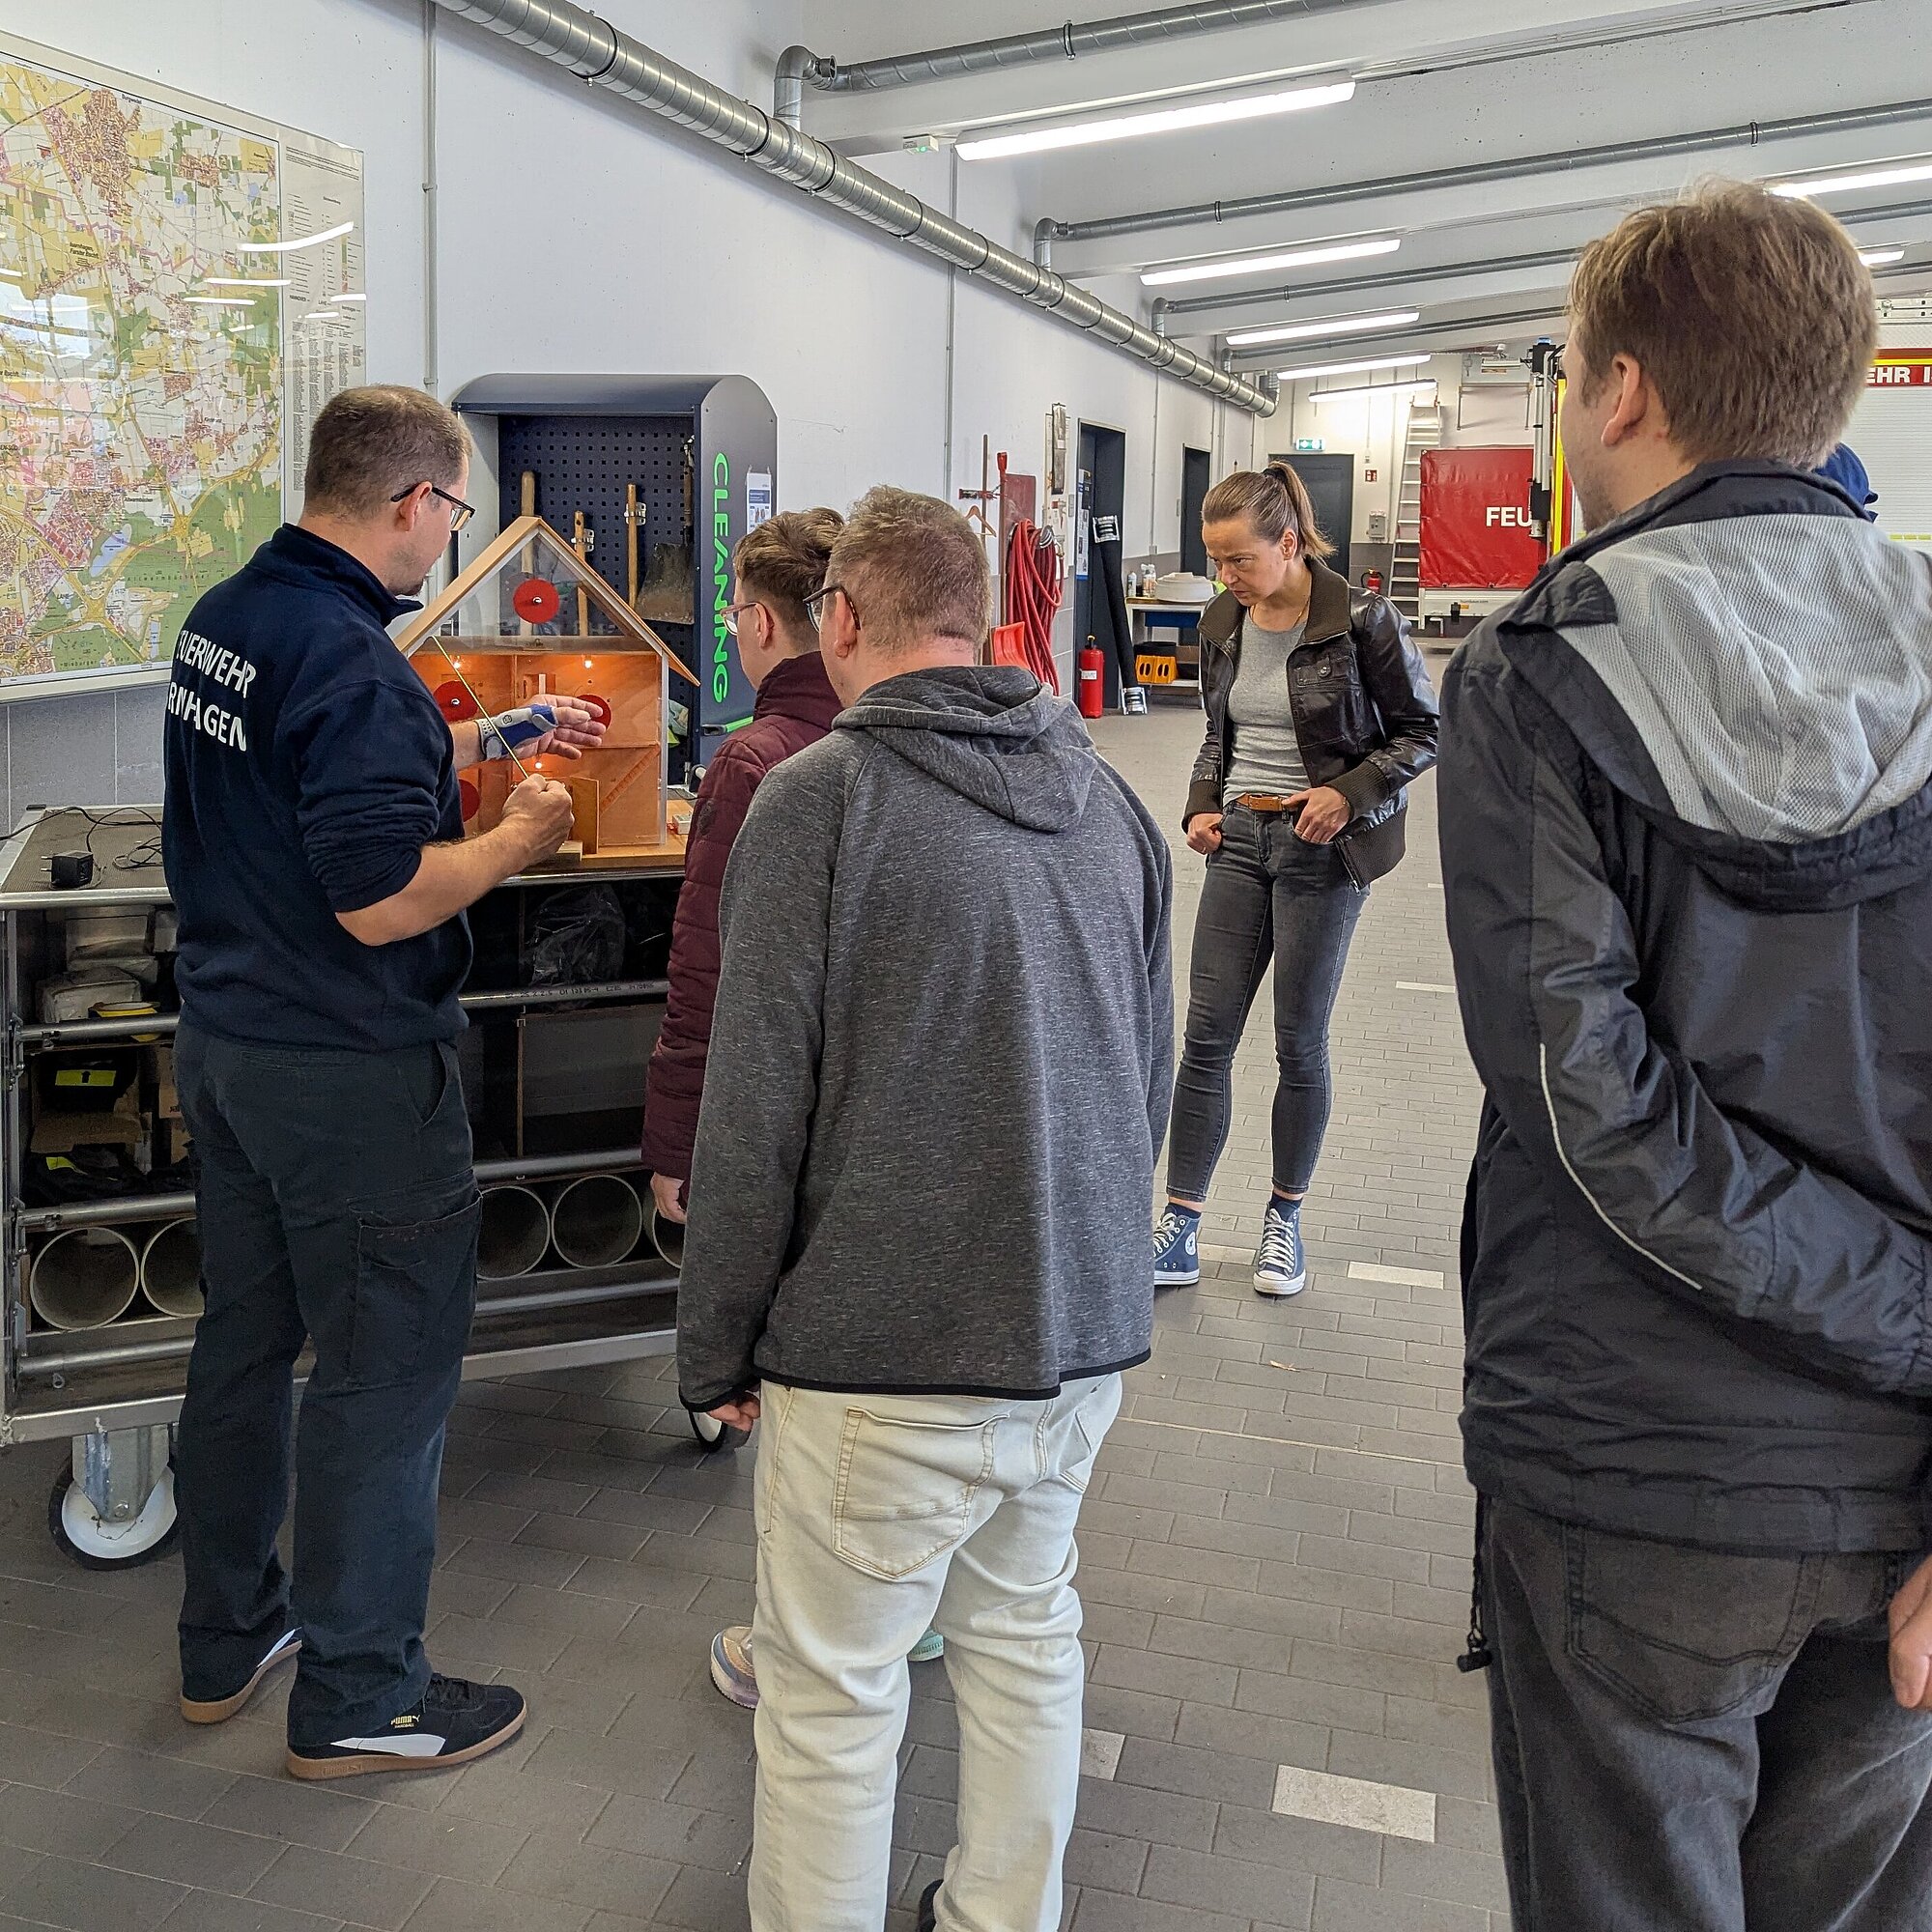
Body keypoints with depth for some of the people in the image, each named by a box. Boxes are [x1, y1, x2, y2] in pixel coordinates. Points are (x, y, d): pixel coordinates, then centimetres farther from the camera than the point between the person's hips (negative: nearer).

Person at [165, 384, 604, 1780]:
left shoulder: (225, 619, 6)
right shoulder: (350, 660, -23)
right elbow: (385, 900, -26)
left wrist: (489, 739, 19)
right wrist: (523, 838, -11)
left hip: (222, 1039, 10)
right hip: (351, 1074, -9)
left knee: (245, 1339, 20)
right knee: (387, 1372, 4)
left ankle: (227, 1638, 36)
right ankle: (360, 1696, 18)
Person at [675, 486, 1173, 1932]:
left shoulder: (819, 797, -12)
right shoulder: (1107, 798, 7)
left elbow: (757, 1109, -13)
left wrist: (718, 1348, -2)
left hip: (887, 1357, -6)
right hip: (1086, 1329, 7)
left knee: (833, 1696, 9)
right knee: (1026, 1636, 22)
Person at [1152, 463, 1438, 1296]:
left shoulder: (1360, 619, -12)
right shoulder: (1222, 624, 5)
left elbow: (1422, 730, -5)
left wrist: (1350, 793, -18)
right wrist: (1203, 806, 2)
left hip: (1323, 850, -5)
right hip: (1239, 842, 5)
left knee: (1299, 1043, 5)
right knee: (1205, 1035, 1)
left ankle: (1285, 1218, 24)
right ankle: (1179, 1230, 7)